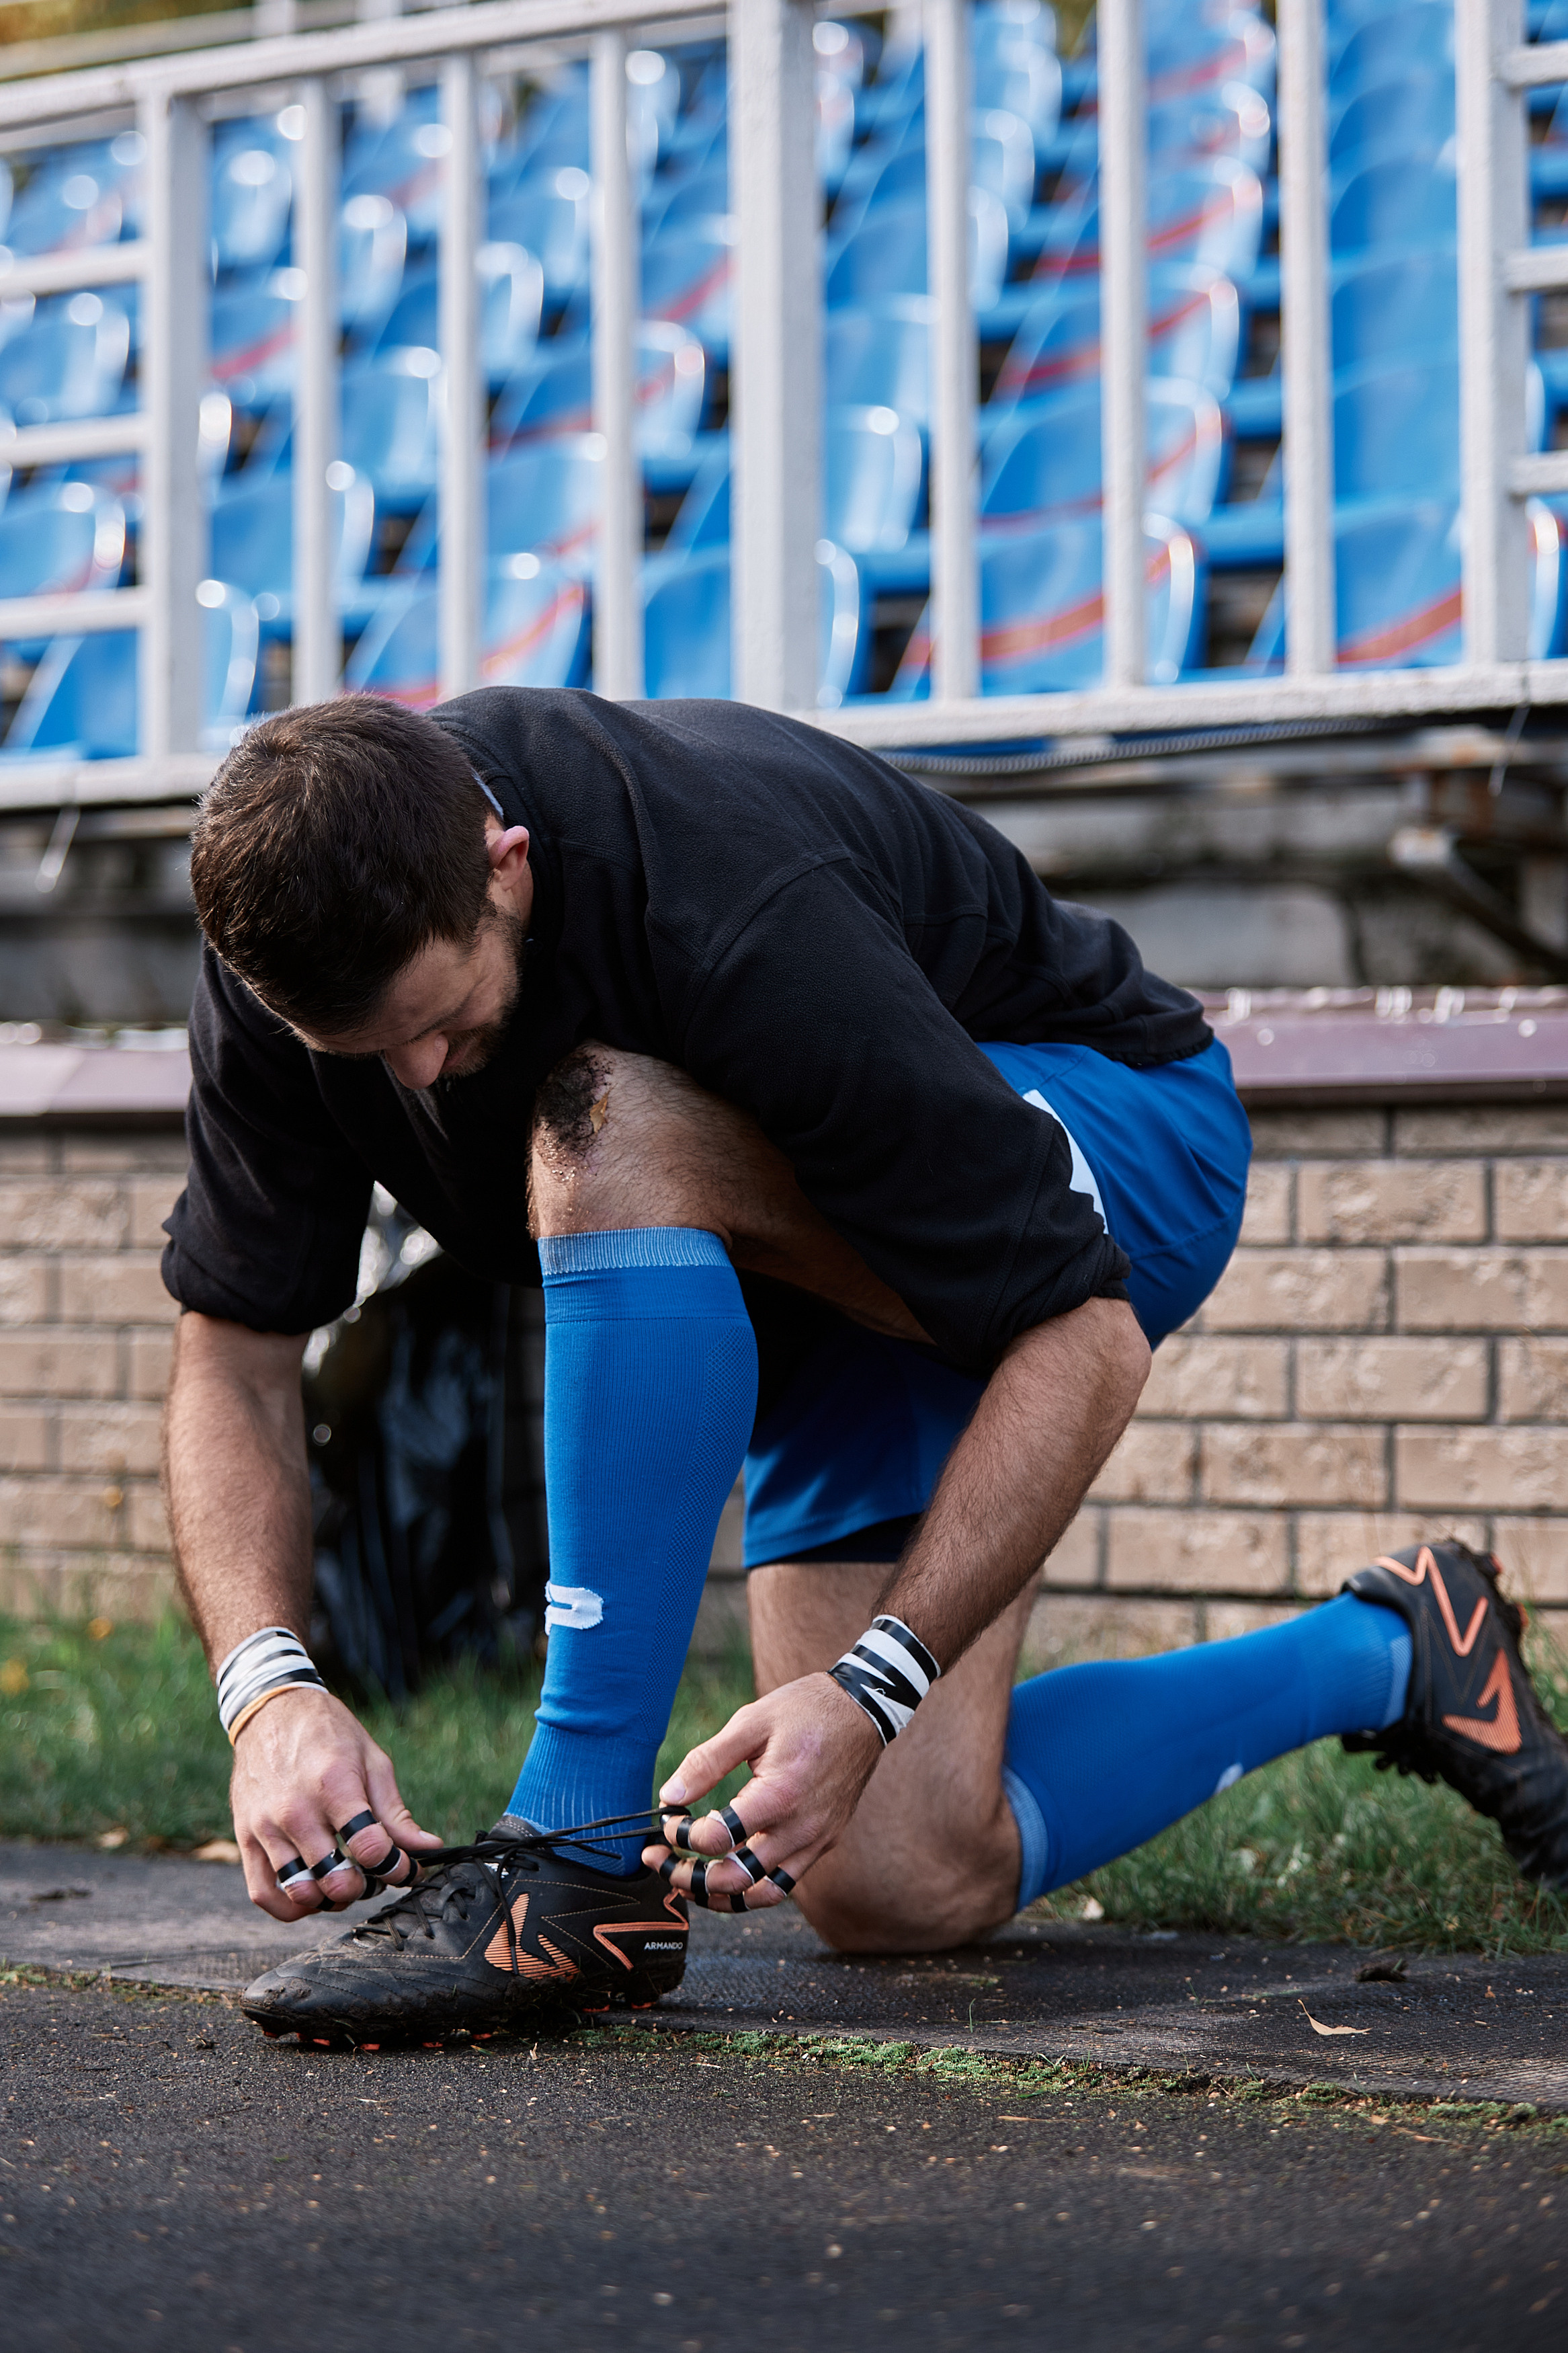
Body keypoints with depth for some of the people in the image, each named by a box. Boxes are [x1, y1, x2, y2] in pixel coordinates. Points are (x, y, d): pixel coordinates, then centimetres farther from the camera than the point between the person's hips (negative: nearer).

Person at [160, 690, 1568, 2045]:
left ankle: (578, 1862, -28)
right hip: (847, 1279, 7)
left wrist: (870, 1692, -41)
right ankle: (1376, 1659, 18)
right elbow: (235, 1360, -13)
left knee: (610, 1136, -36)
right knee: (896, 1888, -7)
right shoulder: (303, 941, -21)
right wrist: (267, 1691, -30)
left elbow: (1083, 1338, -33)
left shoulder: (744, 924, -38)